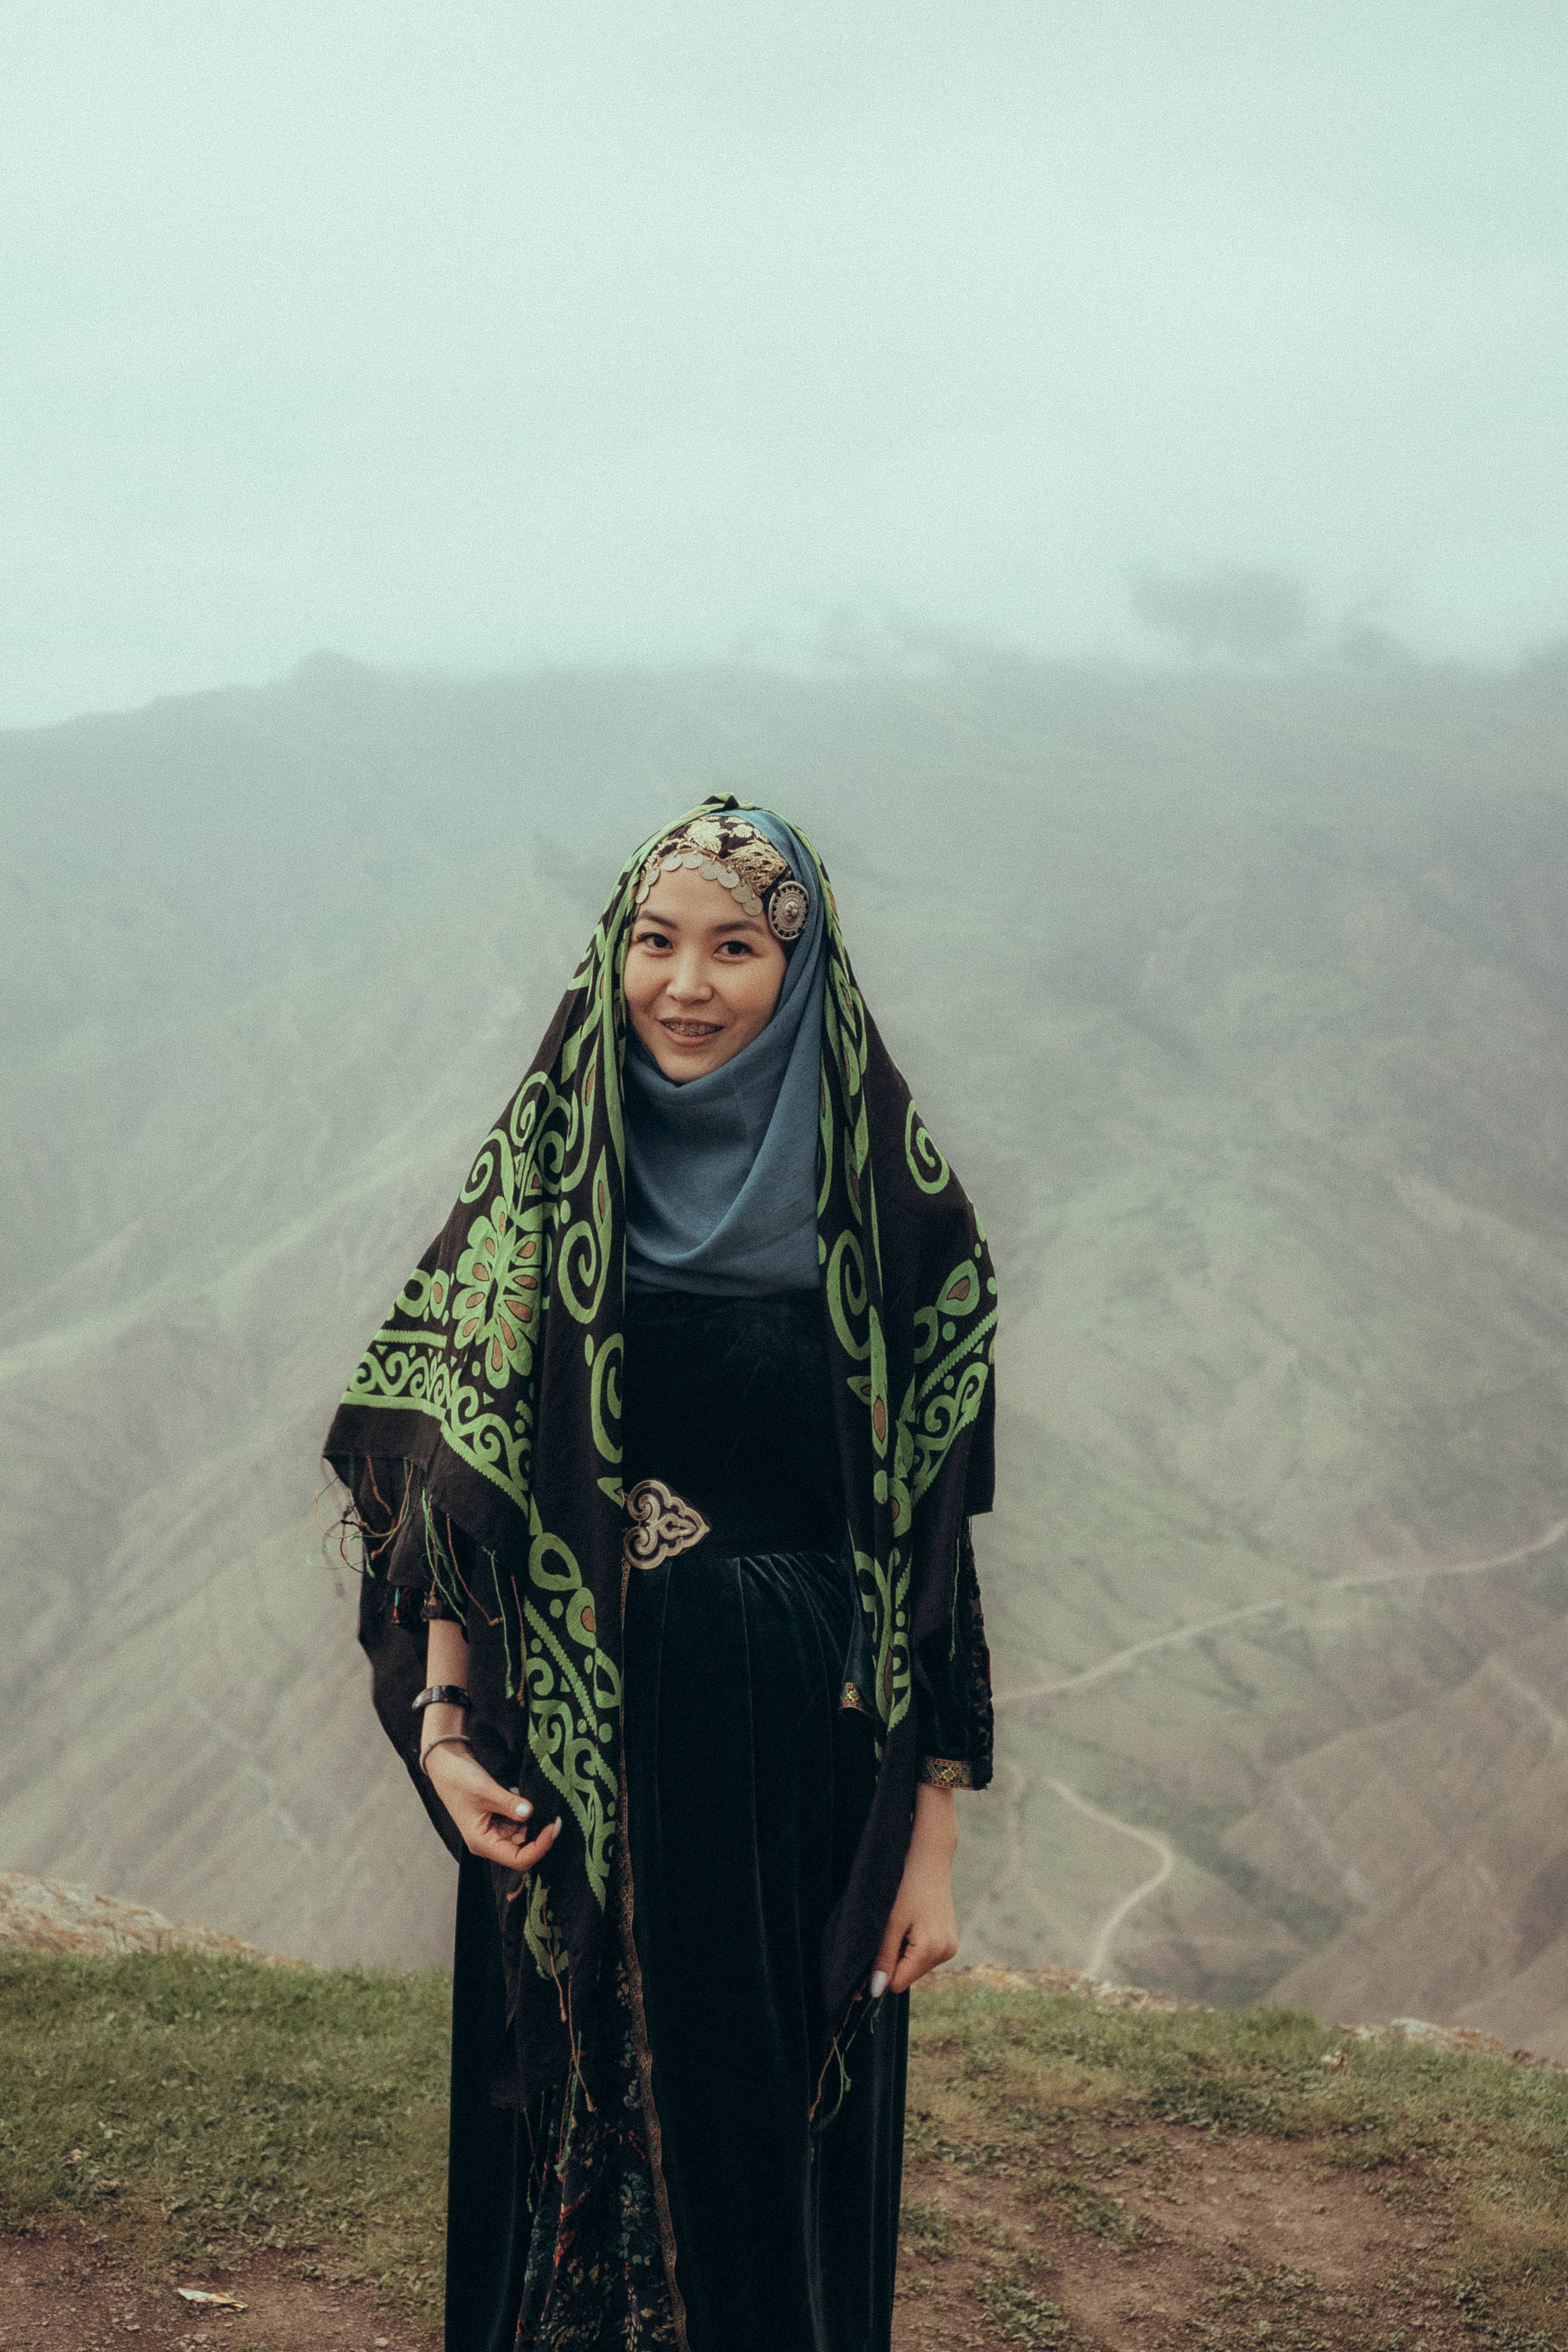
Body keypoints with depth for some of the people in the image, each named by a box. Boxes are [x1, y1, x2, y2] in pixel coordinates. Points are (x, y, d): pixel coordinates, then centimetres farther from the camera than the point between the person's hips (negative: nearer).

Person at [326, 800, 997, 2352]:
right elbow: (461, 1477, 1)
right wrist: (443, 1726, -12)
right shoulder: (543, 1179, 1)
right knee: (573, 2136, 12)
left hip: (802, 1755, -1)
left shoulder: (887, 1206, -4)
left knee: (779, 2151, 10)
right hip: (577, 1747, 1)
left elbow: (933, 1539, -4)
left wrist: (933, 1837, -5)